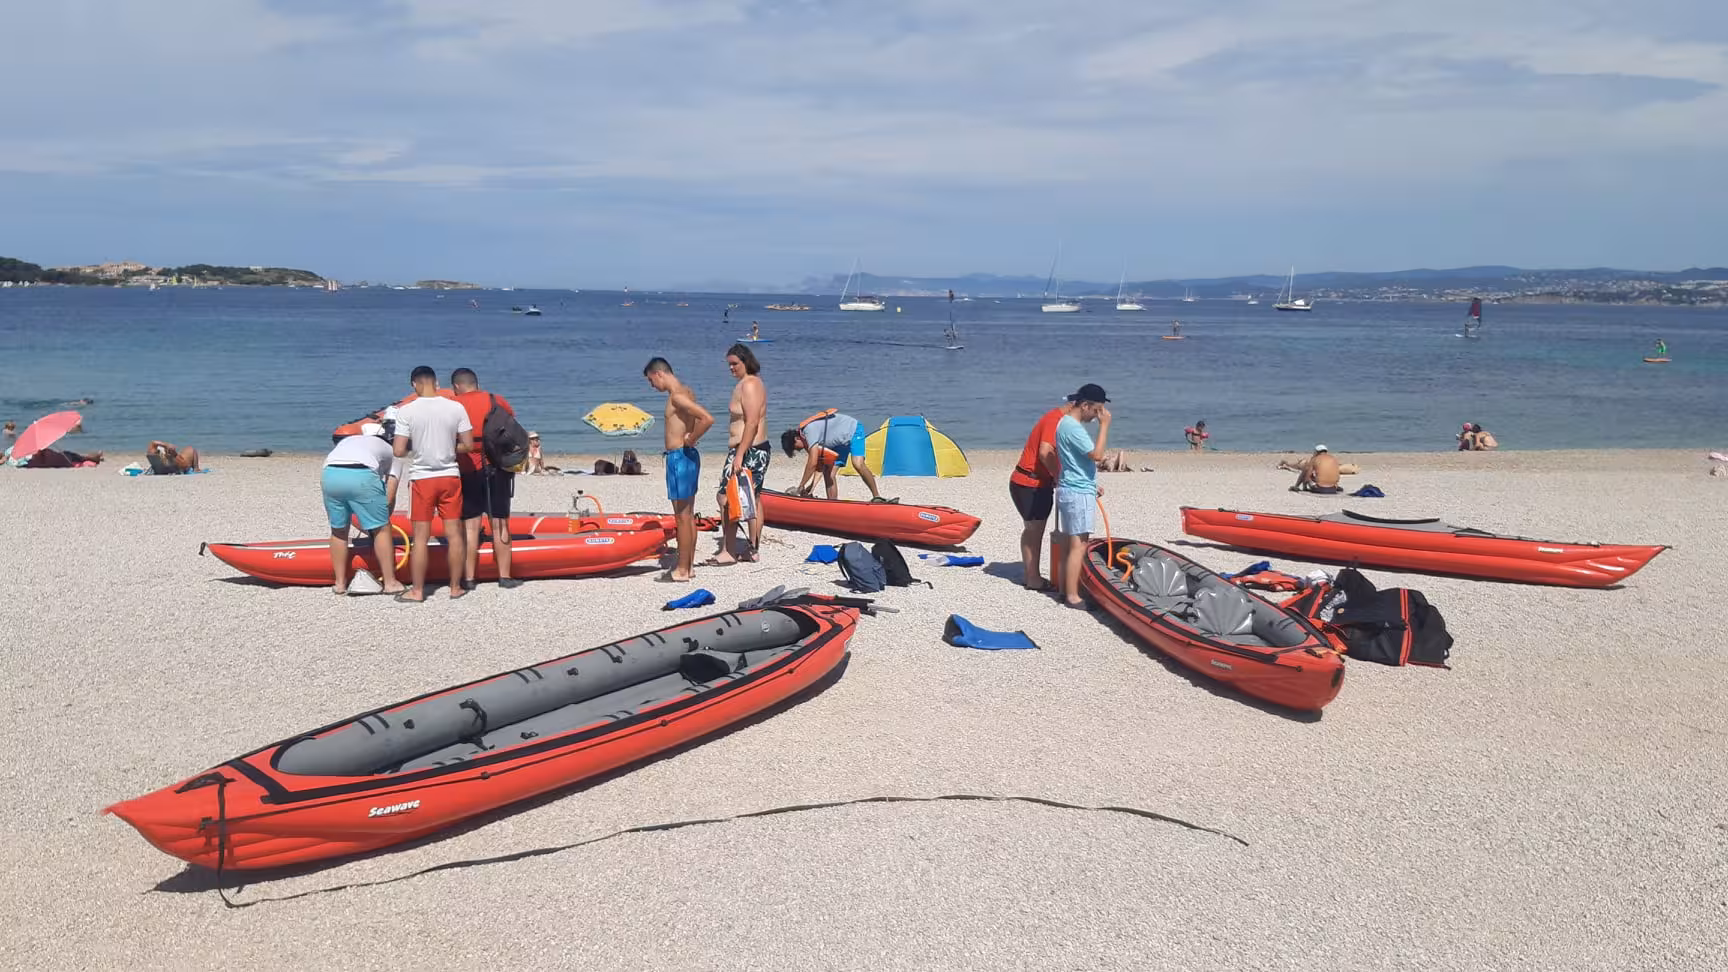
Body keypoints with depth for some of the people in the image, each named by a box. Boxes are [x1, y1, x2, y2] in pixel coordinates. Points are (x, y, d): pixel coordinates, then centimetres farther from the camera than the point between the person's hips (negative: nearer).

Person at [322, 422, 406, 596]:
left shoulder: (347, 440, 39)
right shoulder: (392, 453, 30)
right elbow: (389, 496, 18)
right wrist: (383, 519, 29)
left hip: (330, 475, 4)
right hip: (362, 477, -4)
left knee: (338, 530, 21)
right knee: (381, 529, 11)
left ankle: (340, 583, 27)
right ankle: (390, 583, 14)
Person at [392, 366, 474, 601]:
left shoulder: (406, 411, -10)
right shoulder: (456, 408, -5)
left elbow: (399, 451, -11)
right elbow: (468, 445, -2)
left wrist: (414, 447, 10)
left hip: (421, 478, -2)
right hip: (450, 477, 2)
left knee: (420, 537, 5)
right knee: (454, 533, 8)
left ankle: (417, 591, 10)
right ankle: (456, 588, 15)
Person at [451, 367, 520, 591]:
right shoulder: (499, 402, 3)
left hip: (469, 472, -1)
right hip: (498, 470, 1)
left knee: (470, 526, 4)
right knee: (500, 525, 7)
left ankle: (468, 578, 5)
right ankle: (505, 576, 9)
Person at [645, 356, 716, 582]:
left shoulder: (677, 396, -18)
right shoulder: (684, 392, 12)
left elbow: (708, 419, -28)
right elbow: (700, 418, 26)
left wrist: (690, 441, -16)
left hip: (680, 458, -10)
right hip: (686, 457, 10)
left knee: (682, 516, -4)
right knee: (688, 515, 14)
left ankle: (682, 570, 2)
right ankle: (688, 566, 21)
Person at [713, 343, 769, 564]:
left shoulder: (748, 385, -16)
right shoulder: (753, 383, 16)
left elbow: (752, 423, -23)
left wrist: (739, 455, -26)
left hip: (748, 451, -11)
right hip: (758, 449, 11)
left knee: (726, 497, -9)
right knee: (753, 499, 13)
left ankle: (727, 552, -7)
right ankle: (753, 550, 19)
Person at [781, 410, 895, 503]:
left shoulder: (810, 431, -29)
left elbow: (813, 462, -34)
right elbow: (819, 463, 3)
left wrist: (801, 486, -26)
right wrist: (812, 485, -6)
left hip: (853, 431, -9)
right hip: (839, 442, 10)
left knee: (857, 464, -30)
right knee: (828, 472, -4)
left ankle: (877, 497, -26)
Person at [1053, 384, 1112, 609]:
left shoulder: (1066, 423, 15)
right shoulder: (1072, 427, -18)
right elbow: (1097, 455, -24)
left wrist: (1092, 485, 20)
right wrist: (1104, 425, -18)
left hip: (1073, 489, 10)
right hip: (1077, 493, -10)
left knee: (1069, 543, 13)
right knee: (1078, 544, -8)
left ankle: (1066, 590, 19)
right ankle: (1072, 596, -5)